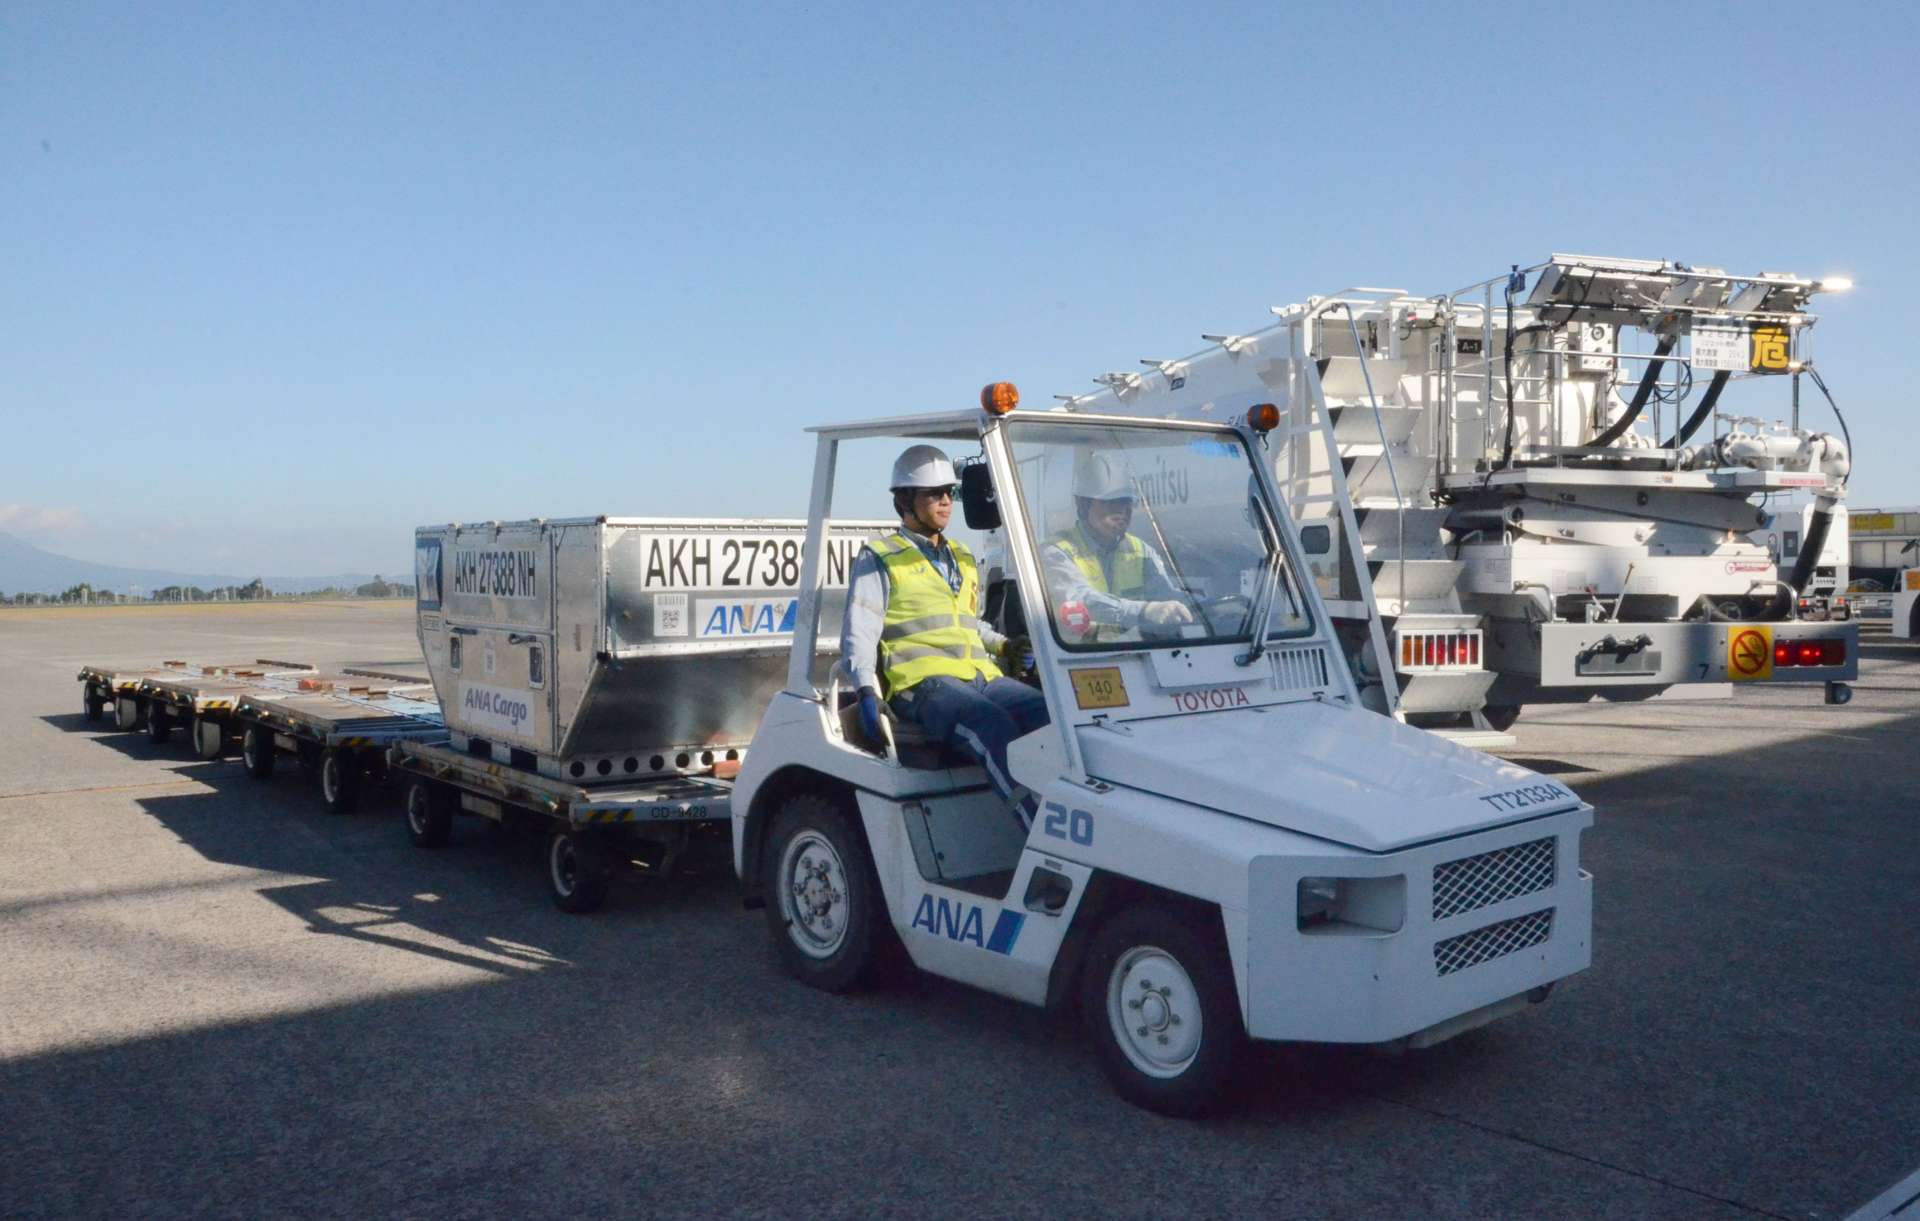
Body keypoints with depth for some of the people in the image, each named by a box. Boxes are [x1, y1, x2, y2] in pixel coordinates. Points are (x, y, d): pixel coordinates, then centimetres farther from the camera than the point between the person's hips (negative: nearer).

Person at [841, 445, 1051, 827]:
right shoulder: (878, 558, 8)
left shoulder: (962, 558, 27)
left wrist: (1004, 645, 19)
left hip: (982, 677, 7)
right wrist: (867, 690, -15)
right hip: (925, 682, -7)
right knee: (997, 729, -35)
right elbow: (859, 632, 0)